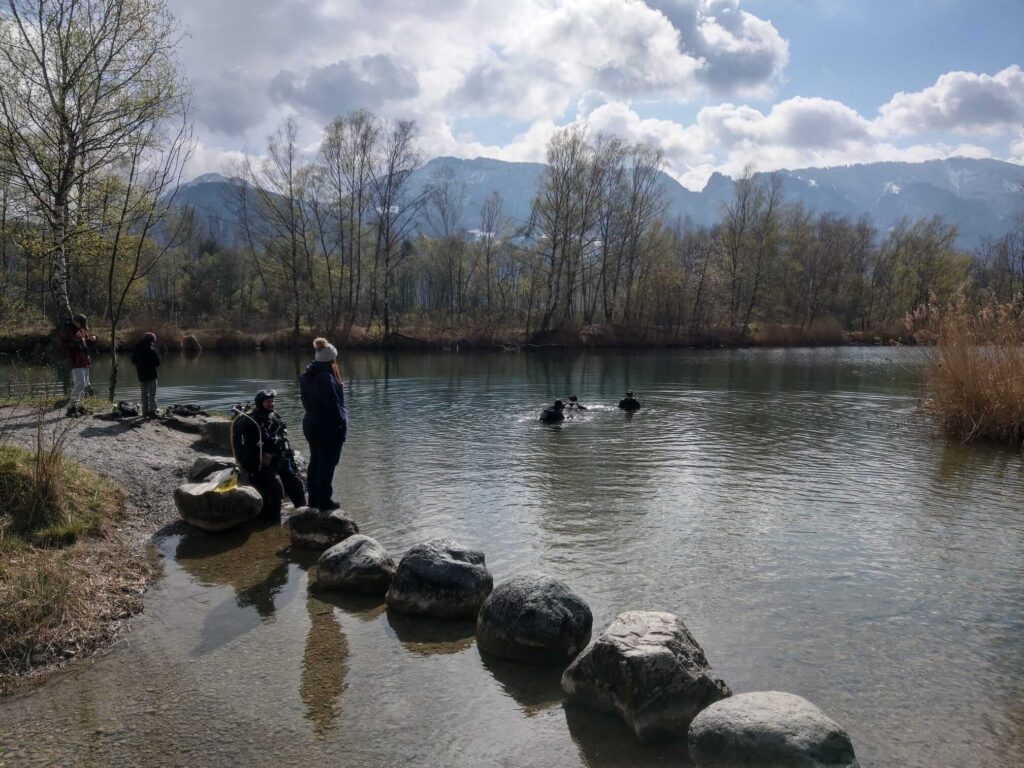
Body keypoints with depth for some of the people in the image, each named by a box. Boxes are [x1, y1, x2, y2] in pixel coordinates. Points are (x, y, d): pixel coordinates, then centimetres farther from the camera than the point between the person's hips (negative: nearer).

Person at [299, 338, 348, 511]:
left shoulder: (306, 376, 6)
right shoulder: (326, 377, -22)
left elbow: (307, 401, 12)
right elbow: (333, 404, -20)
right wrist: (342, 423, -11)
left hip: (311, 424, 9)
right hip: (329, 427, -9)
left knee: (315, 462, 16)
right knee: (328, 464, 0)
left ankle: (314, 499, 24)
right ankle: (324, 501, 5)